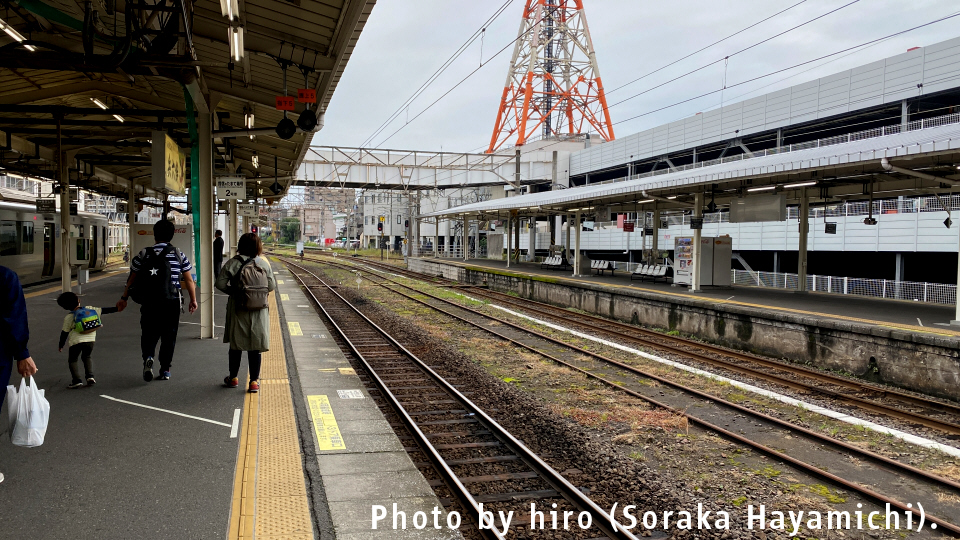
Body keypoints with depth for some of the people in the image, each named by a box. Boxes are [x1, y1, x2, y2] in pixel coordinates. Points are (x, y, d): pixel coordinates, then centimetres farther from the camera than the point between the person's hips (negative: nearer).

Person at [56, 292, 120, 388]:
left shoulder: (68, 318, 2)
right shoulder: (89, 309, 4)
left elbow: (64, 333, 6)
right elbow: (103, 310, 7)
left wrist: (61, 346, 16)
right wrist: (116, 308, 16)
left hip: (76, 341, -3)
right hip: (90, 339, 3)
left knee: (72, 360, 13)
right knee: (87, 357, 25)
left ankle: (77, 380, -1)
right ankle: (90, 376, 8)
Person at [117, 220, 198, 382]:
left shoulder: (143, 254, 2)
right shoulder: (179, 255, 1)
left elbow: (132, 279, 4)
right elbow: (189, 280, 2)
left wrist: (124, 298, 13)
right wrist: (193, 300, 12)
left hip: (149, 302, 0)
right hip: (172, 302, 0)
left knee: (149, 333, 13)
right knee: (169, 335, 10)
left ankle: (148, 357, -15)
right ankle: (165, 370, 13)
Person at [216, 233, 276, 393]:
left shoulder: (232, 263, -7)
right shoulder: (264, 263, -5)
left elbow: (220, 283, -8)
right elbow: (272, 286, -2)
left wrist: (232, 291, 9)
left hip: (237, 309, 0)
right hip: (258, 311, 0)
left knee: (235, 344, 14)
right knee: (255, 345, 6)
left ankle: (233, 378, 26)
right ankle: (254, 381, 9)